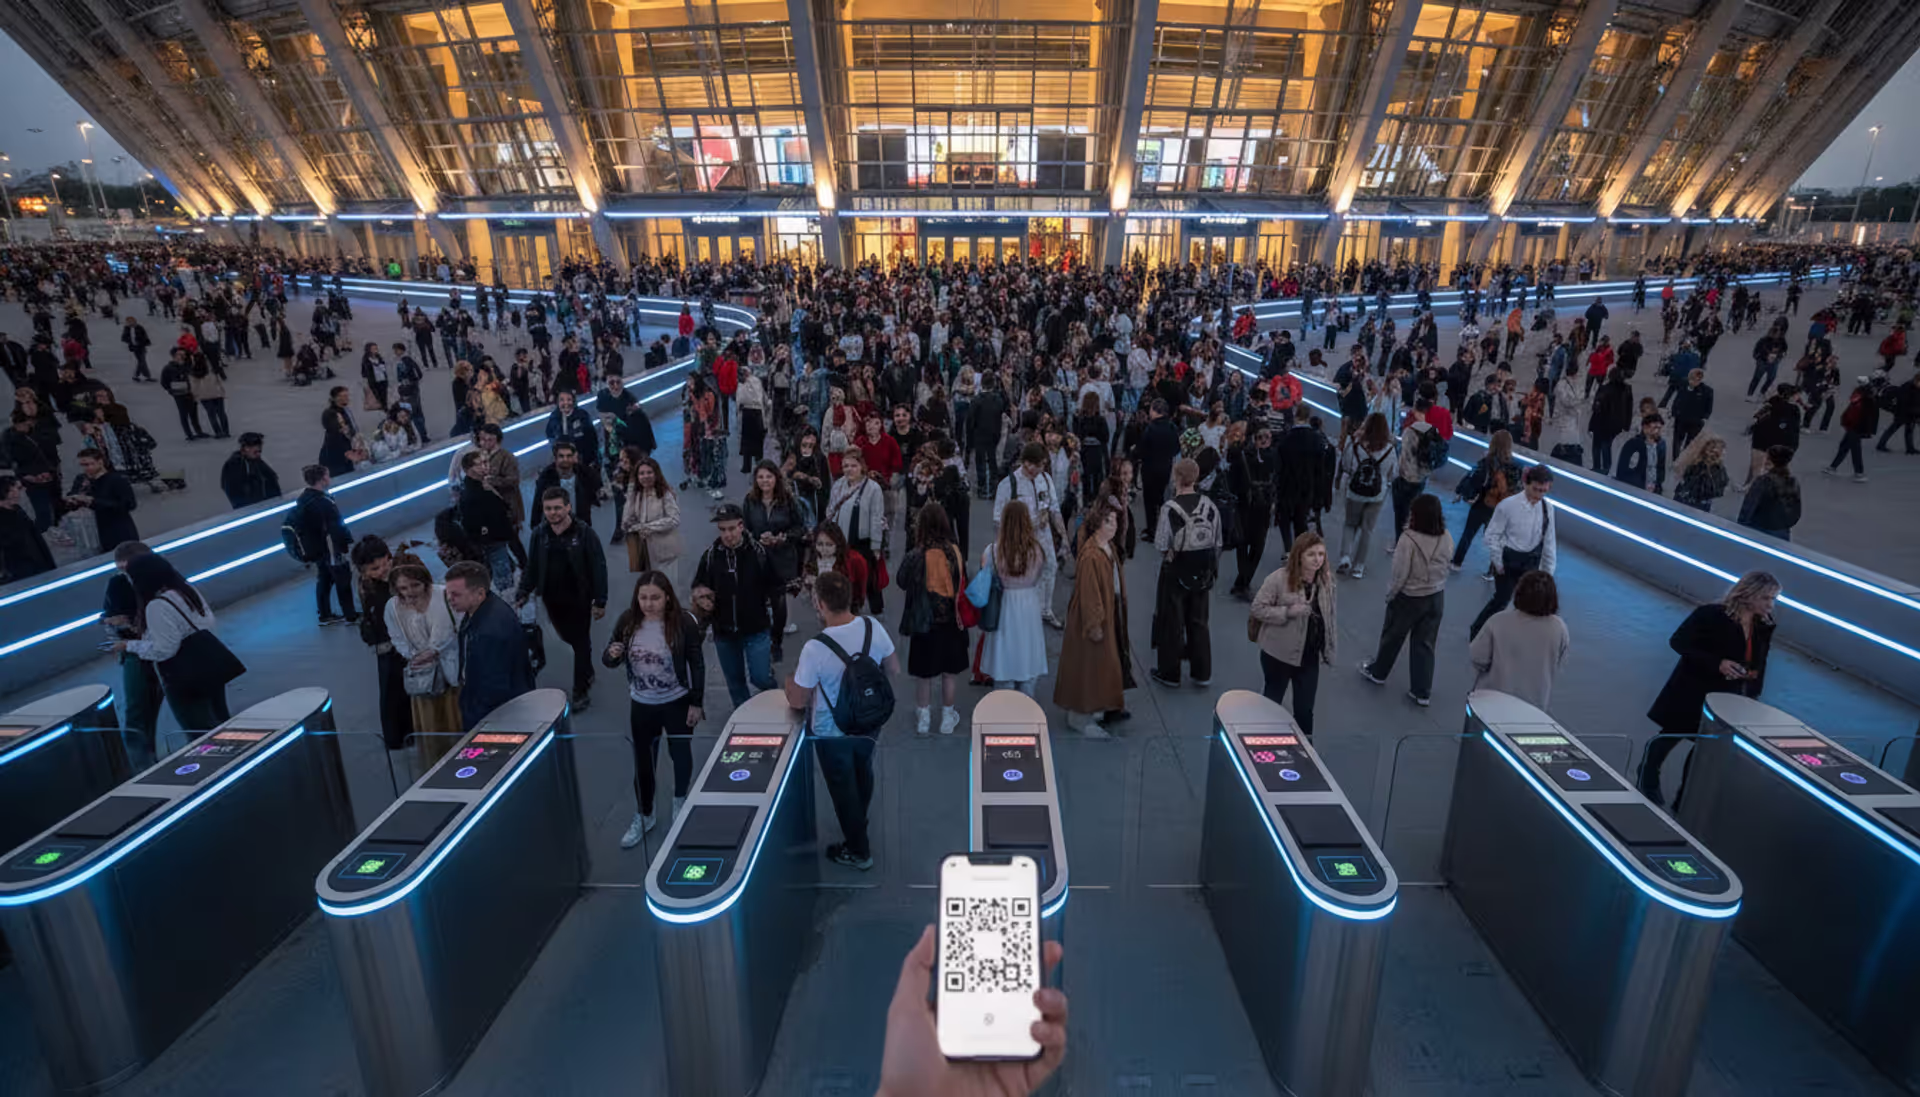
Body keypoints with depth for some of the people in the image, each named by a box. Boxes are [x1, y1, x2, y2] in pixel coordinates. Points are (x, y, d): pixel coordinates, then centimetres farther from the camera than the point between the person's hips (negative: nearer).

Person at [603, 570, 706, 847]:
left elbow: (697, 664, -11)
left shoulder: (683, 622, -18)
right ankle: (643, 815, 33)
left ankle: (680, 801, 41)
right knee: (643, 760, 12)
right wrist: (611, 655, -23)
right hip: (641, 705, 3)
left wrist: (696, 703, -10)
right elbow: (610, 660, 2)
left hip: (677, 702, -2)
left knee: (680, 753, 11)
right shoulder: (628, 622, -10)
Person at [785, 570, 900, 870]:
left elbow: (797, 701, -20)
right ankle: (858, 826, 57)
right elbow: (894, 669, -2)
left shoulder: (815, 649, -33)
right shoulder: (874, 628, -19)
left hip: (832, 733, -5)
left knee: (843, 789, 18)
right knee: (863, 776, 30)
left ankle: (858, 851, 38)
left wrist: (789, 679, 1)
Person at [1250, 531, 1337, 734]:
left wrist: (1330, 646, 11)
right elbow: (1258, 608, -16)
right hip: (1279, 653, -4)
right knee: (1272, 701, 15)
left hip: (1310, 656, 4)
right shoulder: (1279, 578, -19)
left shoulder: (1326, 579, -3)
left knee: (1305, 708, 12)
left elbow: (1329, 614, 9)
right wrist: (1288, 612, -27)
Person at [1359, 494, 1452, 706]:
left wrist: (1390, 594, -4)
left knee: (1392, 637, 19)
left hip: (1408, 597, -4)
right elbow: (1448, 566, 3)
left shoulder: (1409, 539, -26)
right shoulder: (1447, 538, -11)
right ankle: (1423, 692, 22)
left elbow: (1400, 574, -19)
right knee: (1425, 643, 15)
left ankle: (1378, 672, 41)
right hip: (1436, 597, 4)